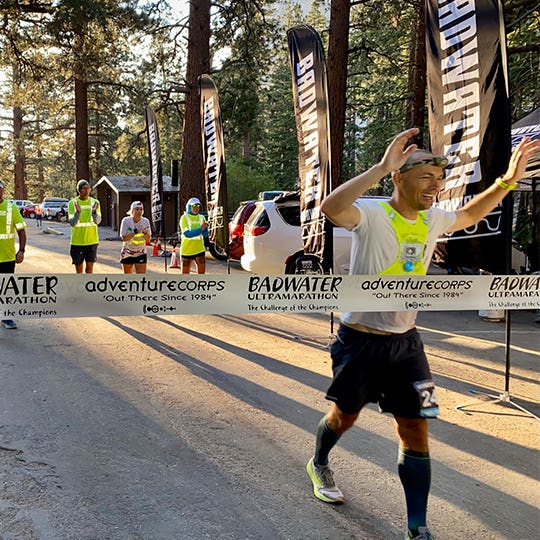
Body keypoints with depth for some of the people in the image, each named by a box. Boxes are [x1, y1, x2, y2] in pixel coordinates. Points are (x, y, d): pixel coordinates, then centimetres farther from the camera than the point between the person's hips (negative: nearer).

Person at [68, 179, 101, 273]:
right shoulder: (72, 203, -5)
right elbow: (72, 223, -13)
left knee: (90, 267, 6)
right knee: (79, 268, 4)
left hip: (92, 241, 2)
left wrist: (94, 212, -29)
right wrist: (78, 212, -30)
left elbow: (98, 221, -9)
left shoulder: (95, 202, 0)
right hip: (77, 241, -1)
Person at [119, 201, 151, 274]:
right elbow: (124, 238, -18)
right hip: (127, 254, 0)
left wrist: (145, 232, -28)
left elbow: (148, 239, -8)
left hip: (141, 254, 0)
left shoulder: (145, 221, -7)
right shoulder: (126, 221, -11)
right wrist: (135, 231, -30)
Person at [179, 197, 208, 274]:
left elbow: (206, 234, 0)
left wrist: (205, 228, -22)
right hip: (187, 250, -4)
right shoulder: (184, 218, -8)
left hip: (199, 250, 4)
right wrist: (200, 229, -28)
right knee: (185, 273, 7)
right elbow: (187, 234, -19)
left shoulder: (201, 217, 5)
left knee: (201, 272, 2)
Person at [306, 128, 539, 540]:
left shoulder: (433, 220, 2)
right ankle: (319, 465, 49)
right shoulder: (371, 214, -19)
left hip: (406, 342, 5)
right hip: (360, 340, -5)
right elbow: (331, 208, -41)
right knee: (345, 416, 17)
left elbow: (470, 214, 23)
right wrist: (381, 167, -47)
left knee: (416, 430, 2)